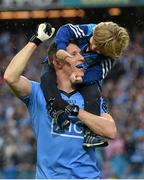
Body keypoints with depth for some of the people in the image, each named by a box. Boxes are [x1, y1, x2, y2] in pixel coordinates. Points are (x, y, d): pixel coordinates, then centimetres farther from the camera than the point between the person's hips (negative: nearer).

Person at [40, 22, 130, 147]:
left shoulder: (109, 58, -21)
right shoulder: (88, 30, -22)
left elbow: (97, 73, -29)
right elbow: (66, 30, -28)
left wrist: (82, 79, -49)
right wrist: (61, 49, -45)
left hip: (86, 80, -1)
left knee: (92, 94, -31)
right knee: (47, 78, -32)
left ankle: (90, 134, -36)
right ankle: (58, 110, -51)